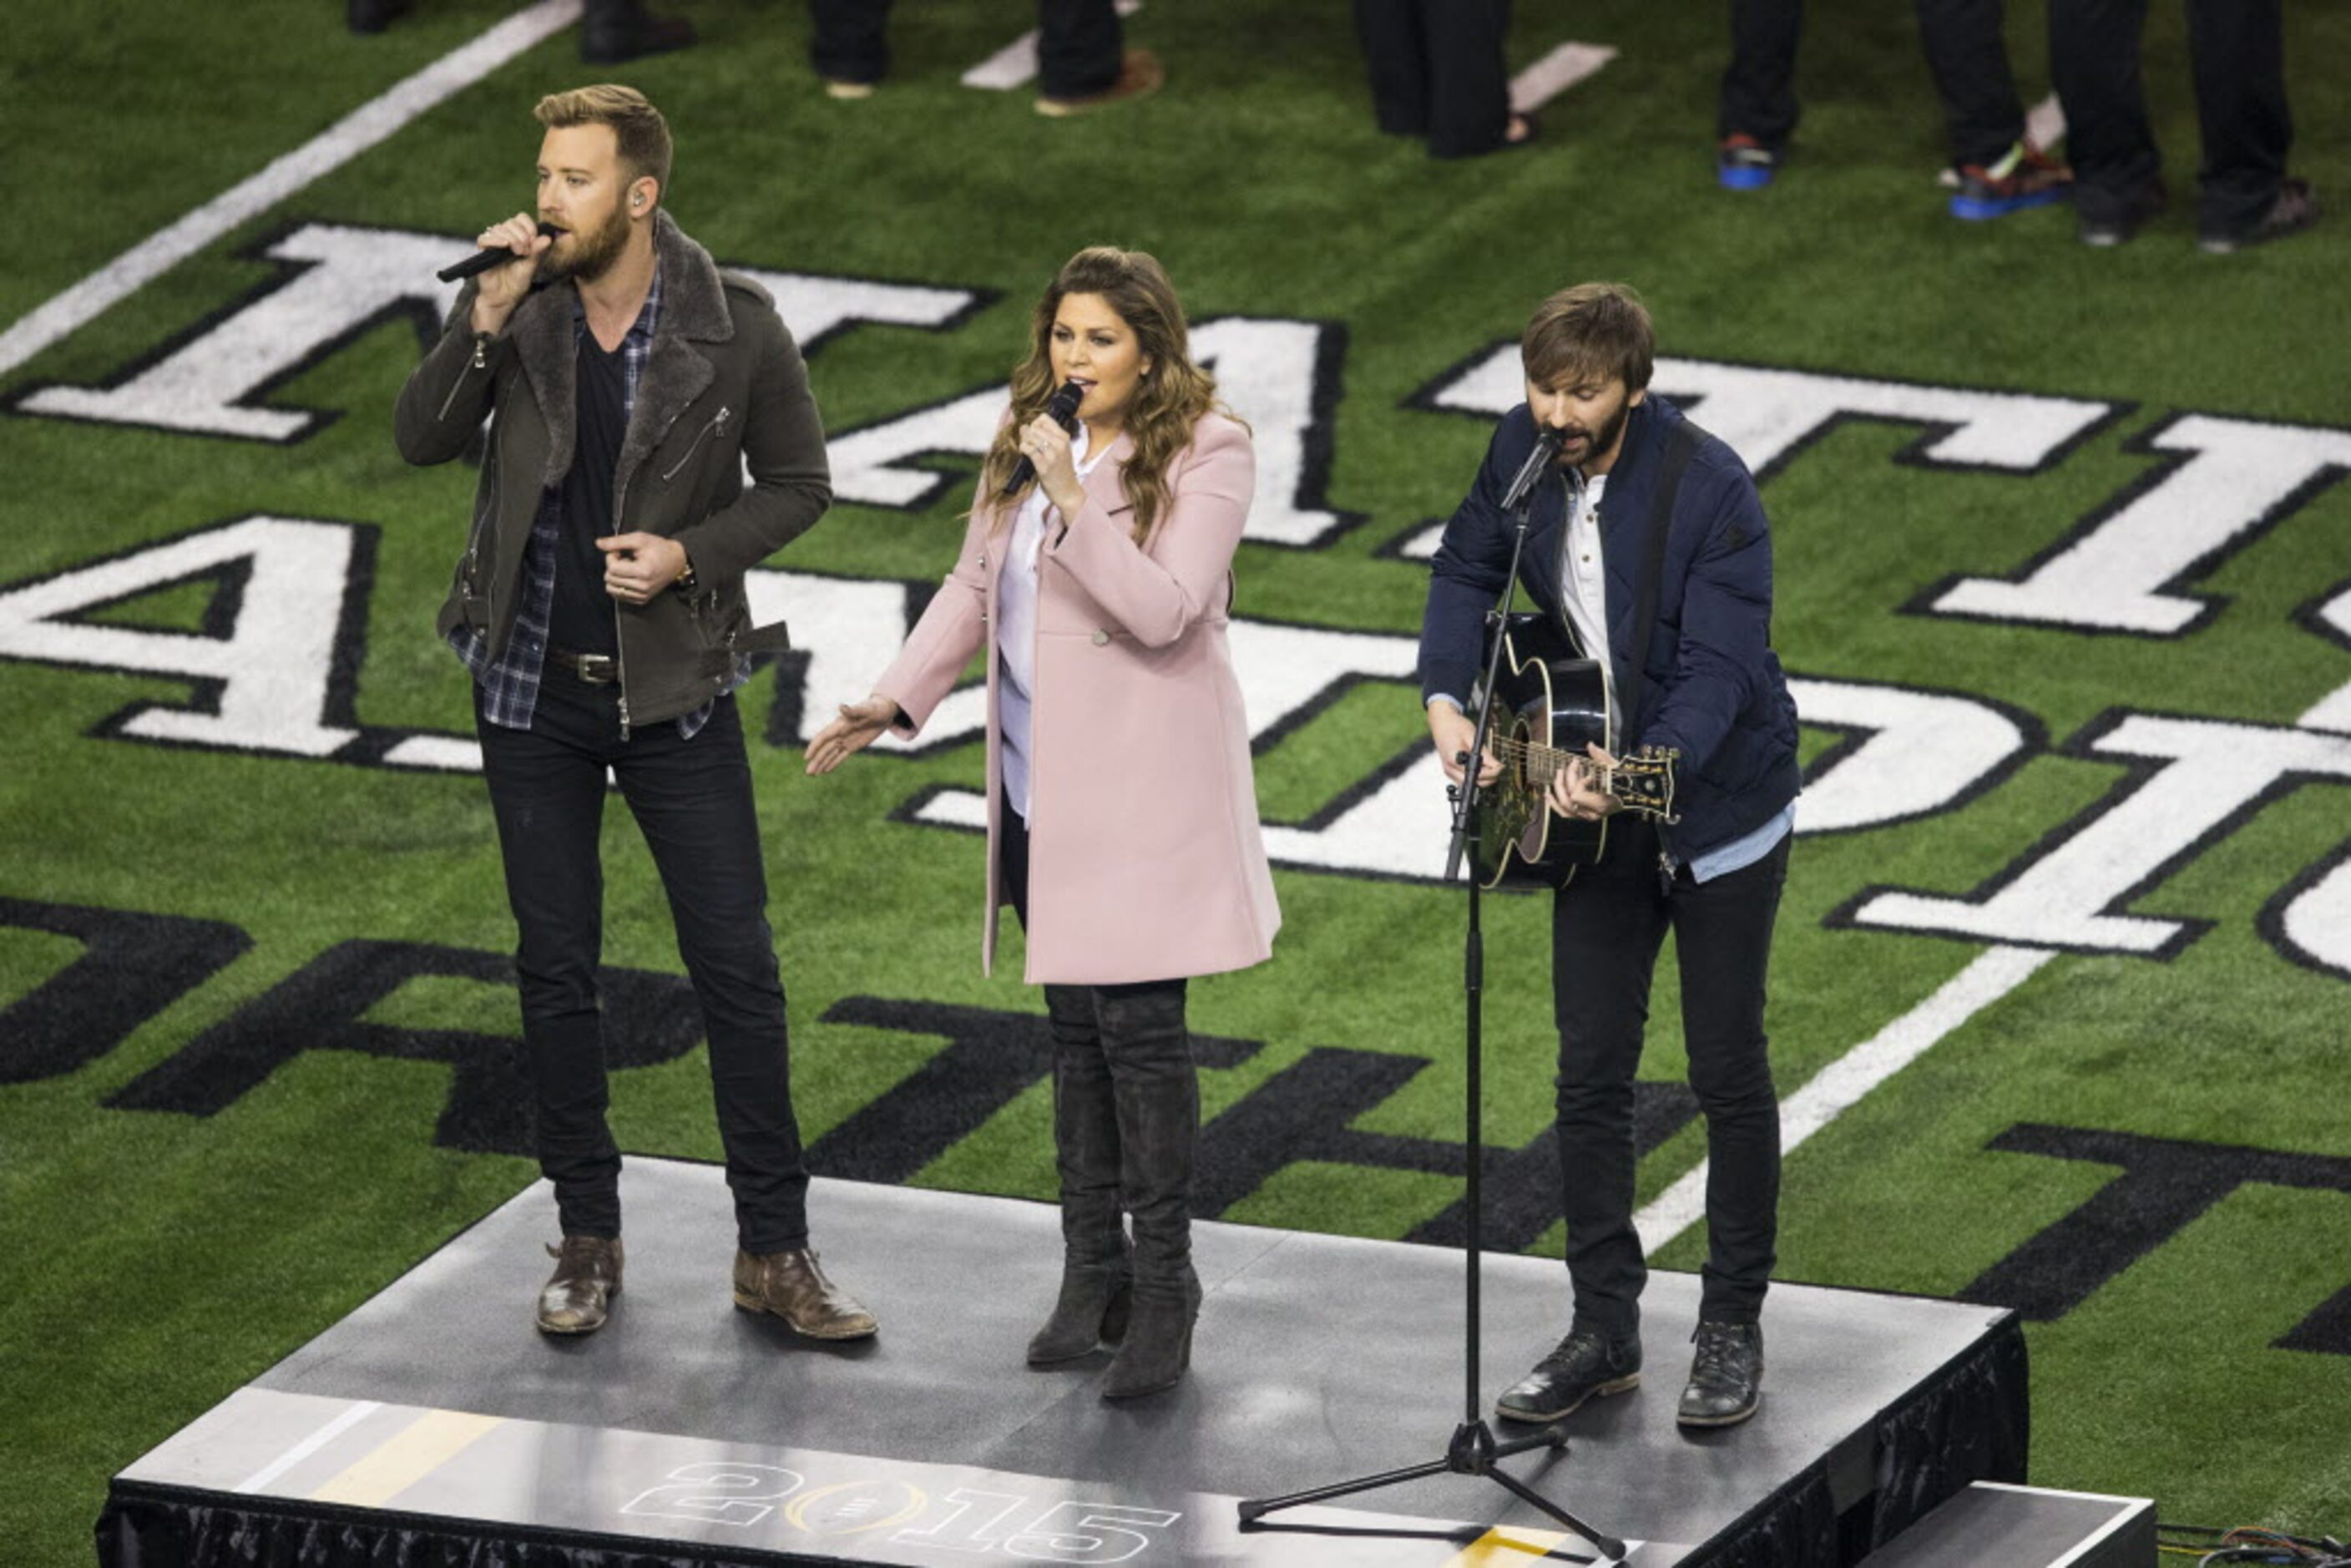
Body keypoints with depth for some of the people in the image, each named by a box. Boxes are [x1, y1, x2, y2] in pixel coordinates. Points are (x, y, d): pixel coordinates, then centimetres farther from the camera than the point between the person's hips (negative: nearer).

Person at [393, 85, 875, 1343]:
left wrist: (690, 554, -17)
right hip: (531, 682, 2)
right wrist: (487, 320, -27)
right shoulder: (517, 306, -6)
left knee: (737, 967, 0)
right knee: (556, 970, 8)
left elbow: (797, 483, -1)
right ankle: (588, 1240, 20)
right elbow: (423, 439, -13)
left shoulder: (734, 328, -11)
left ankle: (774, 1251, 9)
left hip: (673, 686, -2)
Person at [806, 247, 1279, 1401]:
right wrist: (897, 698, 7)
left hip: (1143, 791, -7)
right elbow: (976, 588, 17)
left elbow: (1162, 611, -20)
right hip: (1043, 787, 7)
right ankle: (1092, 1271, 19)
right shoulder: (1028, 446, 11)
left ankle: (1163, 1288, -3)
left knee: (1137, 1022, -10)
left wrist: (1074, 501, -28)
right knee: (1077, 1025, 12)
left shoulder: (1205, 456, -10)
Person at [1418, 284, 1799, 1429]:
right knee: (1590, 1074, 7)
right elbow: (1468, 571, 10)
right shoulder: (1526, 451, -6)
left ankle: (1732, 1329, 17)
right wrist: (1446, 702, -6)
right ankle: (1604, 1331, 16)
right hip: (1592, 815, 5)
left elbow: (1718, 668, -27)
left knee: (1729, 1075, 5)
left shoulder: (1709, 491, -24)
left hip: (1718, 811, -5)